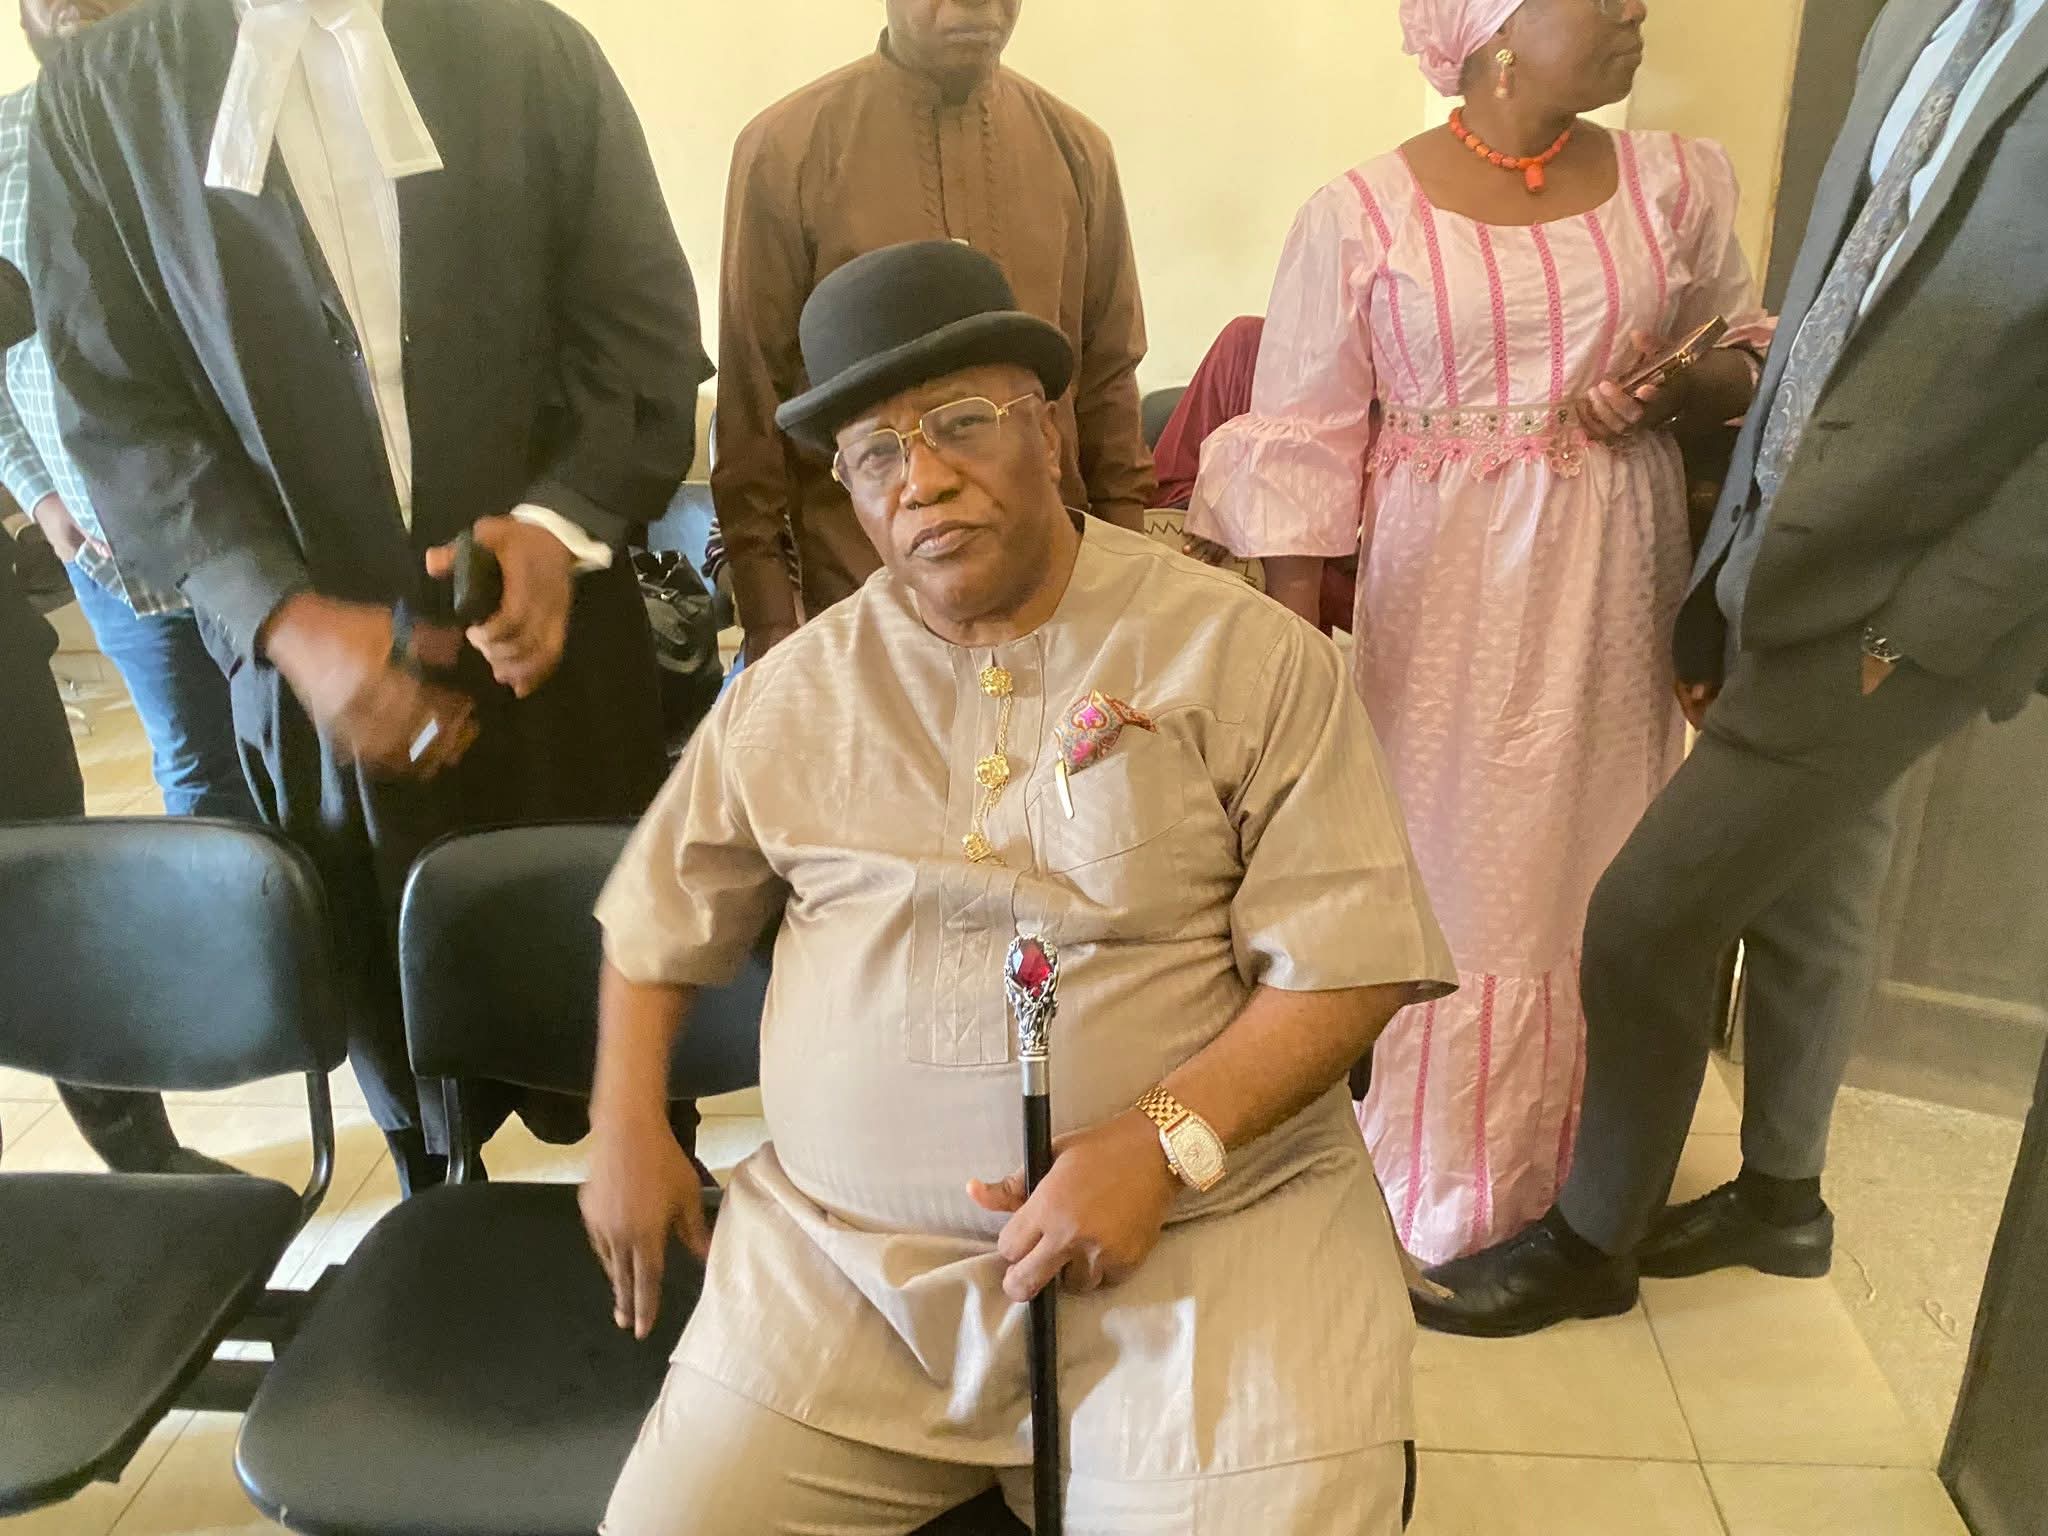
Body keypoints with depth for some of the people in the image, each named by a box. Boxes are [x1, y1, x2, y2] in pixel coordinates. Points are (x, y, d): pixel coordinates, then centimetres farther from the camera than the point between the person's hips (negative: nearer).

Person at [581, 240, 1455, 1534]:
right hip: (839, 1250, 3)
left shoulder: (1249, 654, -4)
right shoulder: (791, 694, 7)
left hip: (1207, 1228, -2)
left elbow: (1349, 963, -8)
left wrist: (1160, 1143, -19)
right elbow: (659, 920, 20)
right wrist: (627, 1131, 11)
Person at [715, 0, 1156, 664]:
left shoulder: (1077, 148, 5)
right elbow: (753, 392, -2)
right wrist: (770, 618, -3)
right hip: (860, 593, -2)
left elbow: (1107, 377, 9)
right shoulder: (785, 147, -4)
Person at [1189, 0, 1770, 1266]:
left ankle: (1582, 1169, 31)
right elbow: (1303, 453, -6)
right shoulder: (1360, 217, -6)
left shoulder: (1678, 184, 4)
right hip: (1447, 594, -3)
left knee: (1597, 868, 10)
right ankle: (1433, 1191, 25)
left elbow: (1748, 362, 15)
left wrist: (1674, 393, -8)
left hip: (1617, 589, 3)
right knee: (1449, 880, 5)